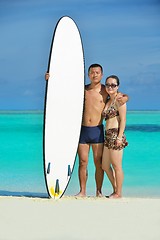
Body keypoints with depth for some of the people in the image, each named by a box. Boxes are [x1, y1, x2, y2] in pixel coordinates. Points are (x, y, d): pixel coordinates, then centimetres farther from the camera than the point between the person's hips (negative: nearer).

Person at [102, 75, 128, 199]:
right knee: (105, 166, 13)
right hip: (108, 135, 9)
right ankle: (115, 190, 23)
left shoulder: (119, 100, -7)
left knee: (117, 166, -2)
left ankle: (118, 193, 6)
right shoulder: (108, 101, 17)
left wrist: (119, 137, -17)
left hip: (116, 135, -9)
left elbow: (123, 120, -12)